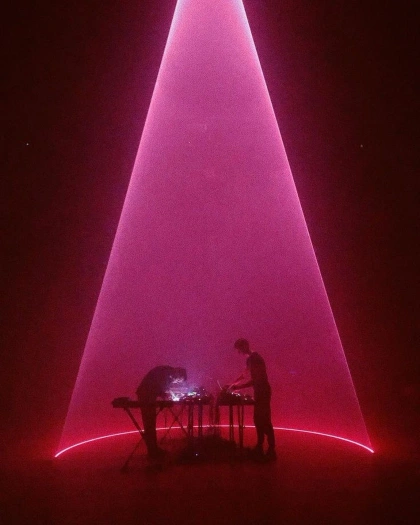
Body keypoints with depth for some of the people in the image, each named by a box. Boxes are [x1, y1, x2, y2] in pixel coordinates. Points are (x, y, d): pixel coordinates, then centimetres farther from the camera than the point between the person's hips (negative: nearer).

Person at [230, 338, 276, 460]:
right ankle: (260, 447, 26)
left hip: (263, 392, -10)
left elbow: (254, 380, -25)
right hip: (259, 392, 10)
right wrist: (234, 383, 18)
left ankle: (271, 450, 2)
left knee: (265, 421, -5)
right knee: (258, 420, 15)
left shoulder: (255, 359, -22)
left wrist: (237, 387, -20)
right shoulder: (251, 358, 9)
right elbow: (246, 373, 23)